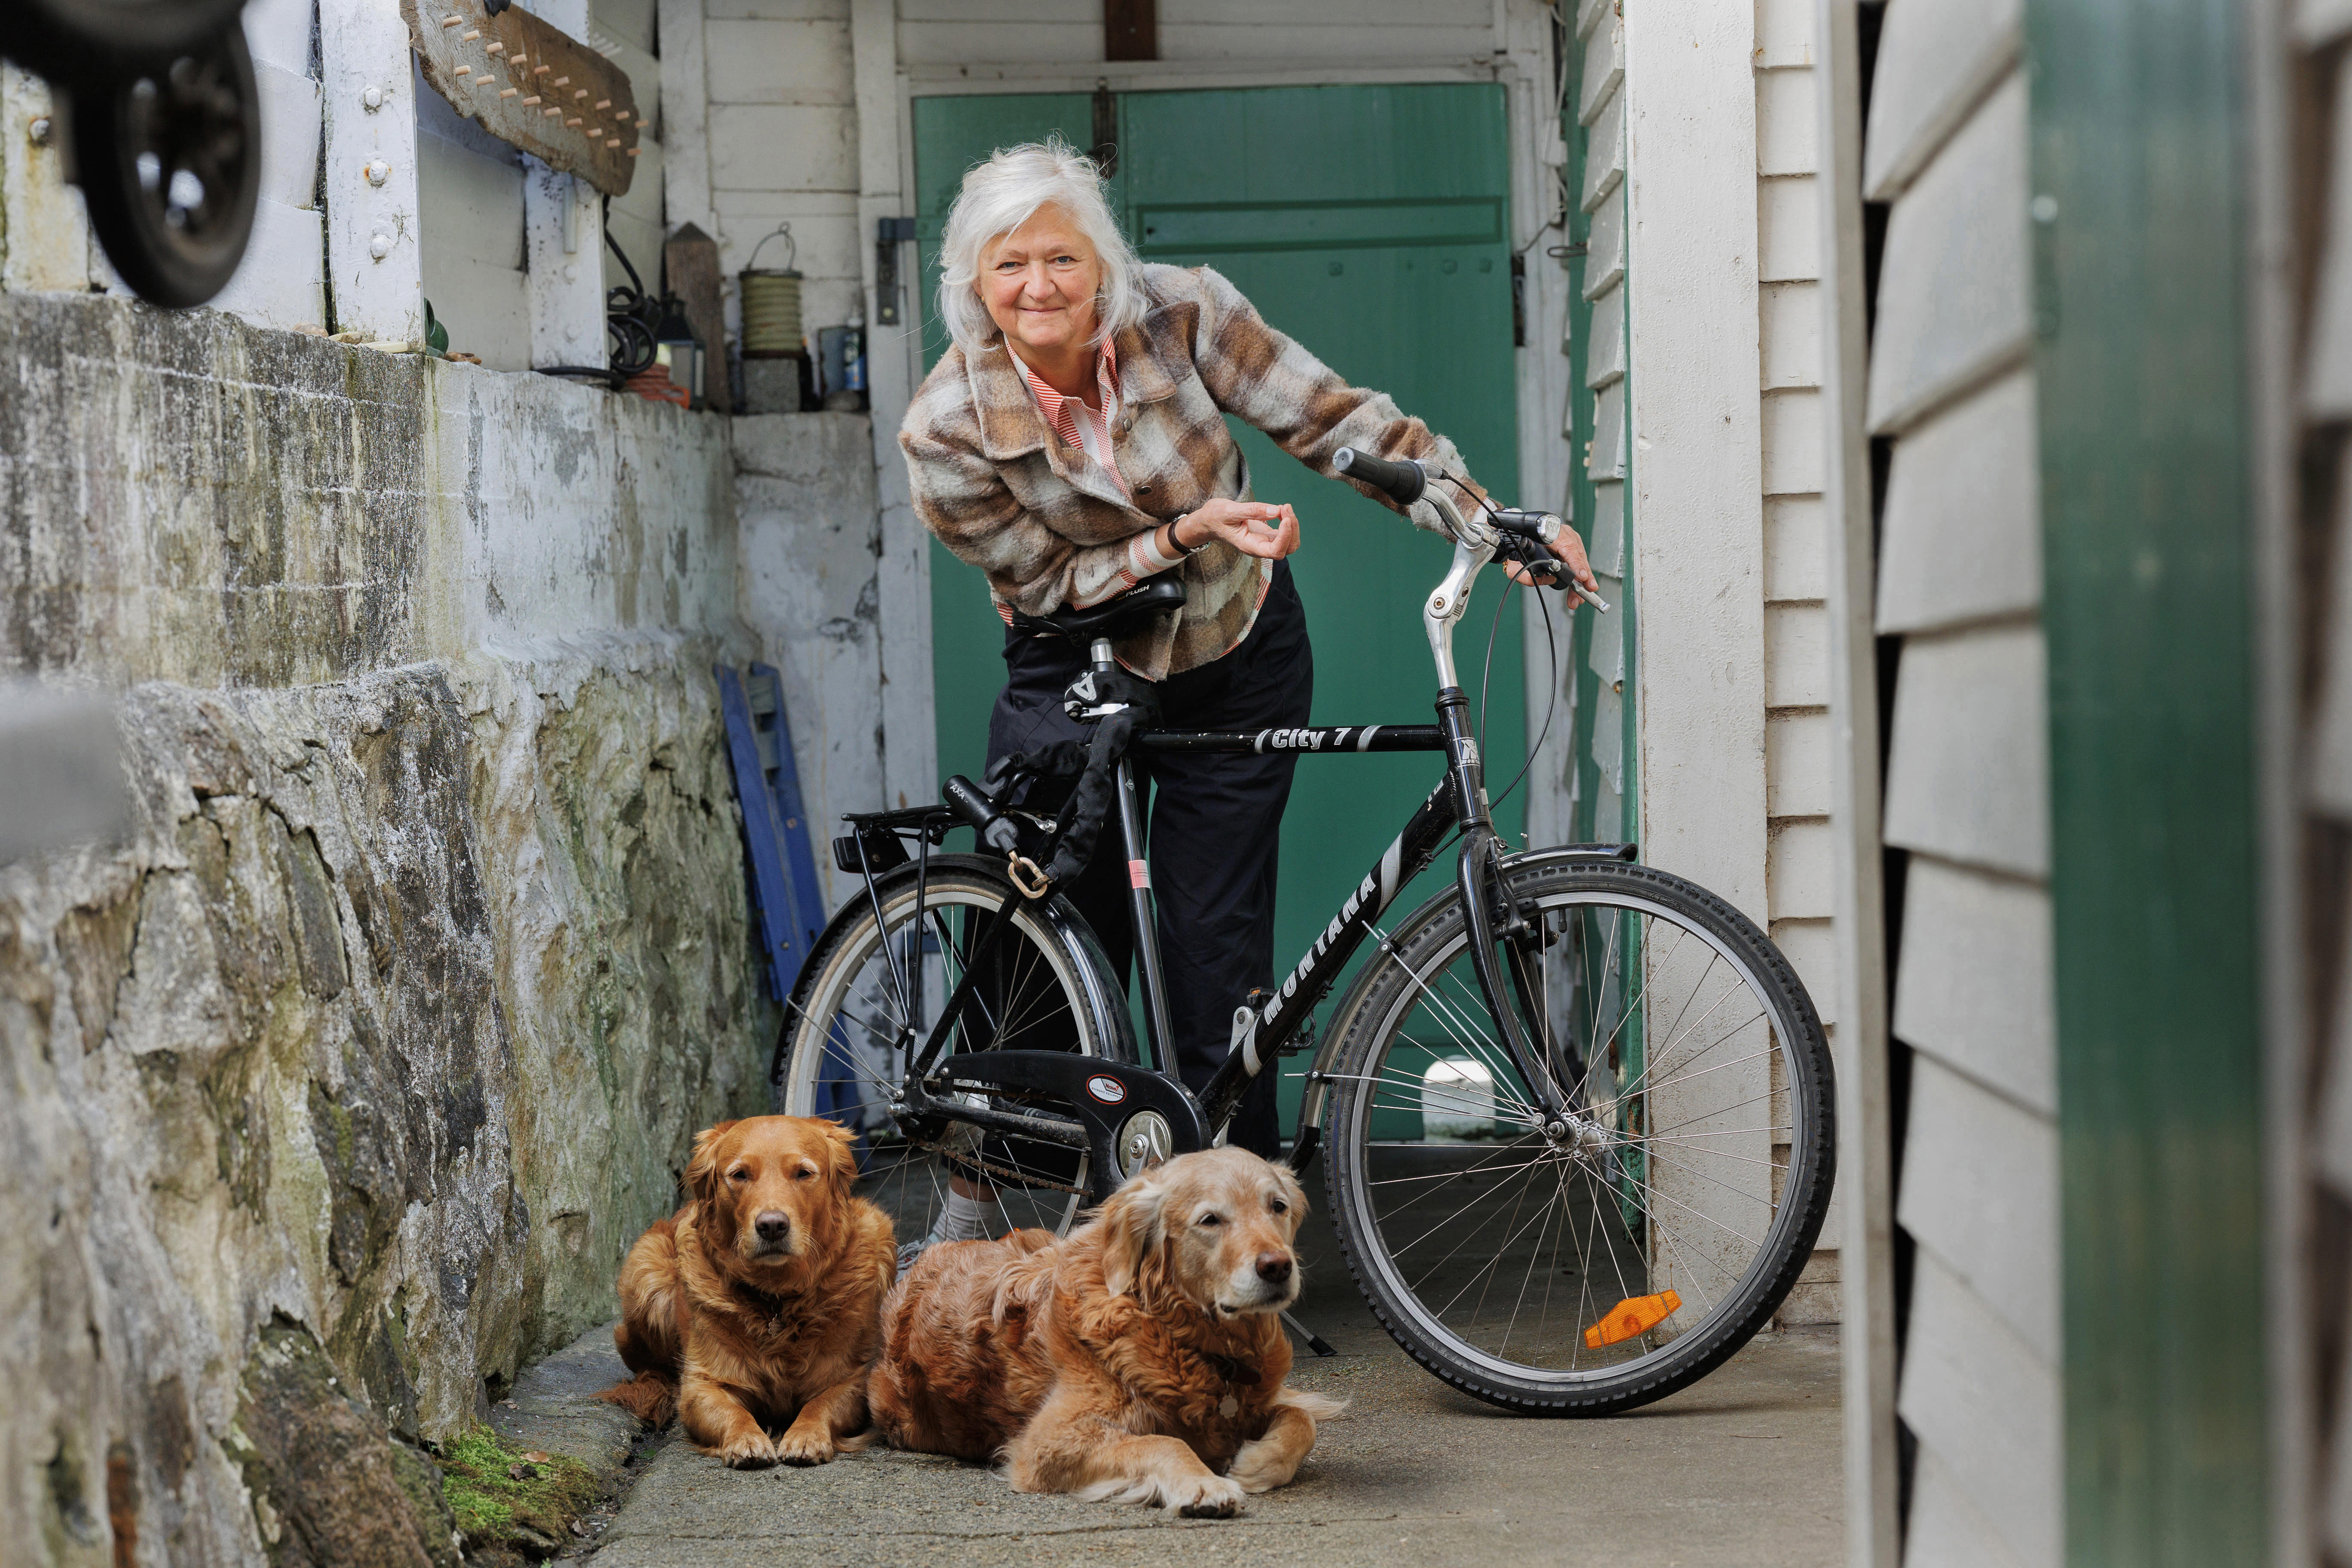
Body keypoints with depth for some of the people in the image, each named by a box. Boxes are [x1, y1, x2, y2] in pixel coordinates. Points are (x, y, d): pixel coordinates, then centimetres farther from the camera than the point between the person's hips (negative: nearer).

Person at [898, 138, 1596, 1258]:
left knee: (1216, 954, -2)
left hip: (1235, 665, 1)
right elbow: (1051, 583, -14)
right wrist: (1187, 532, -29)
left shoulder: (1182, 313, -19)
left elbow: (1333, 420, -16)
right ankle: (979, 1199, 14)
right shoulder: (946, 430, -20)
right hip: (1073, 674, -1)